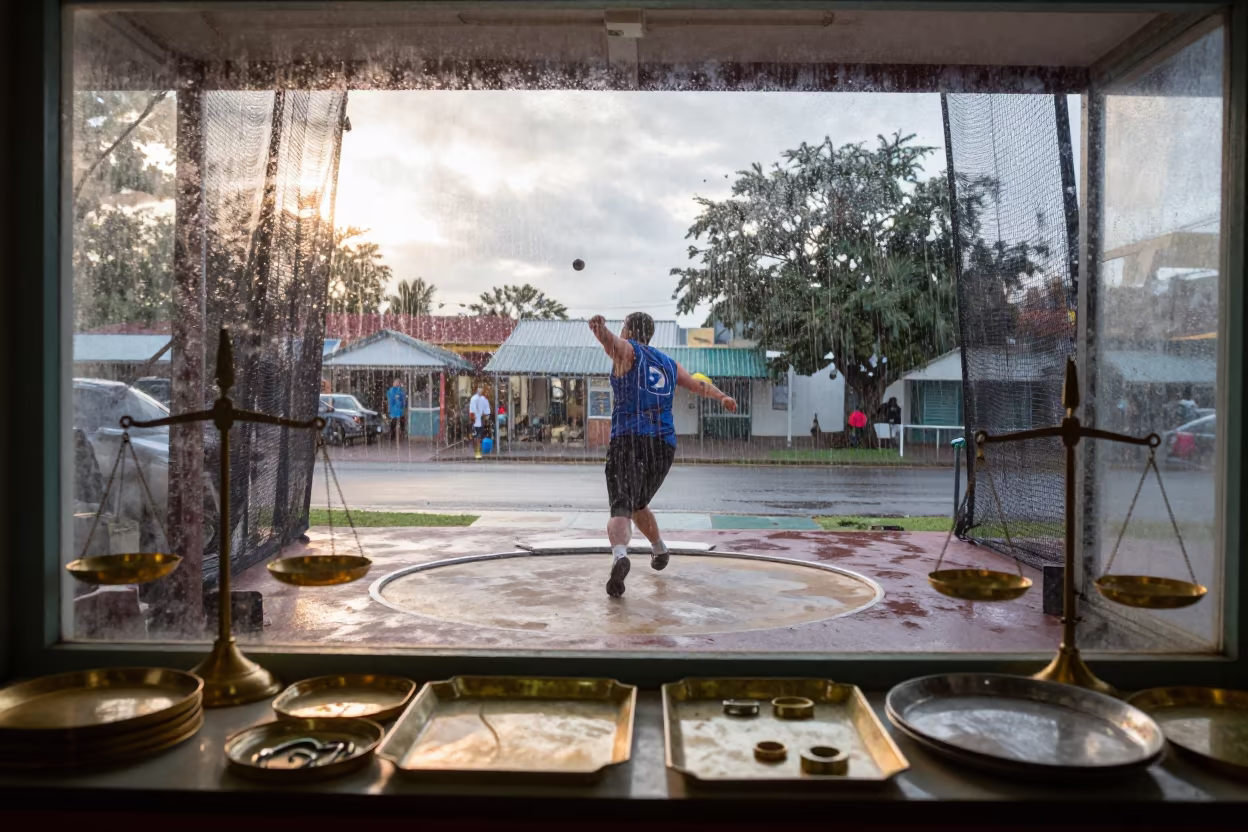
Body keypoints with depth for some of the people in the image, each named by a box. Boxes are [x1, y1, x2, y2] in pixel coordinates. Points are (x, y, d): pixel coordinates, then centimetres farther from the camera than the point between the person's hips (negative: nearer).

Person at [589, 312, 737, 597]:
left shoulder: (627, 351, 6)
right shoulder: (669, 364, 22)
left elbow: (611, 339, -18)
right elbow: (700, 385, 36)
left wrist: (600, 328, -40)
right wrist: (722, 396, 53)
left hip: (628, 442, -5)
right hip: (664, 445, 6)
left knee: (621, 509, -17)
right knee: (638, 505, 28)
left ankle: (619, 555, -42)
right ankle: (659, 550, 42)